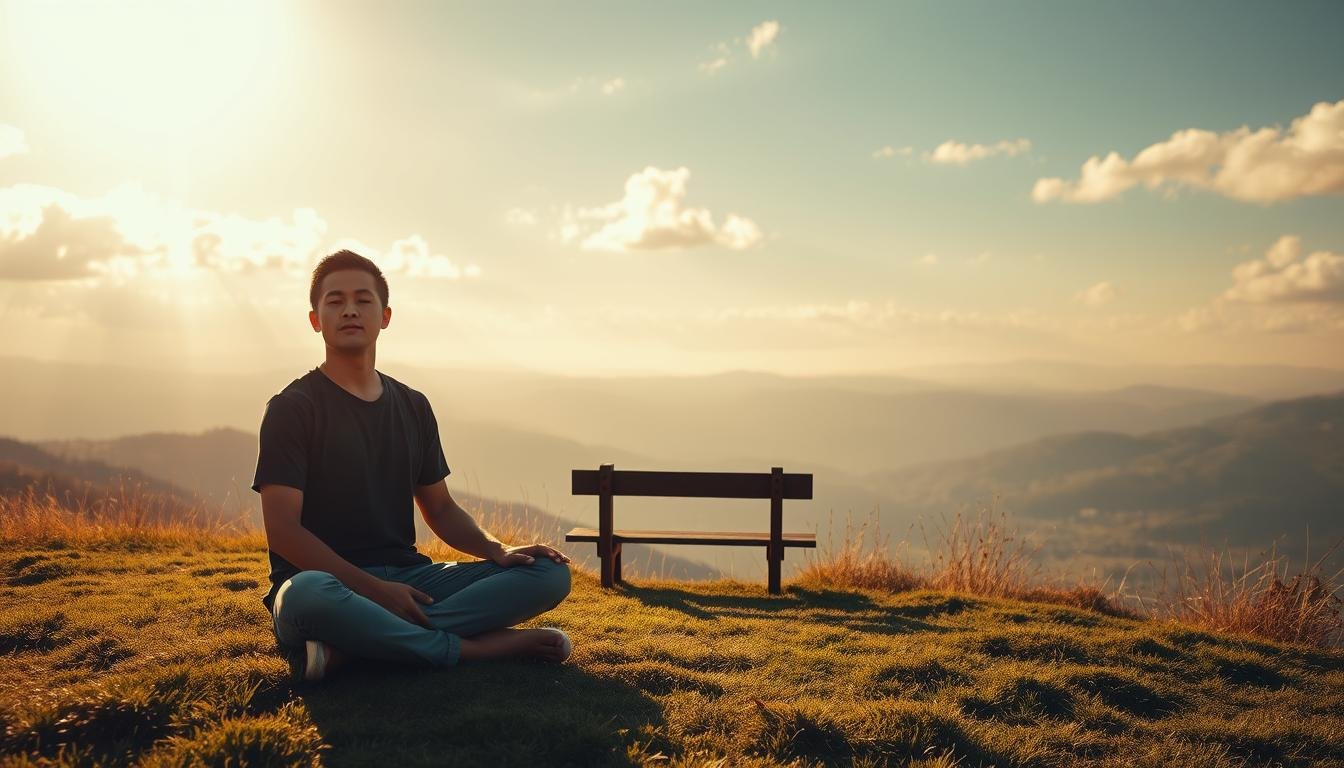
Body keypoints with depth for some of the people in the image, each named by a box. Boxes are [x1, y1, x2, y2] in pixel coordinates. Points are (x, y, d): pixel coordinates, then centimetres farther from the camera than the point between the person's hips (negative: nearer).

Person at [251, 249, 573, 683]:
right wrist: (375, 590, -20)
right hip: (330, 580, -6)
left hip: (408, 578, 6)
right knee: (307, 596, -42)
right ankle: (474, 647, -25)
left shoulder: (413, 407, 15)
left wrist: (496, 550, -1)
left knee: (550, 574, -13)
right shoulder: (293, 407, -1)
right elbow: (283, 531, -10)